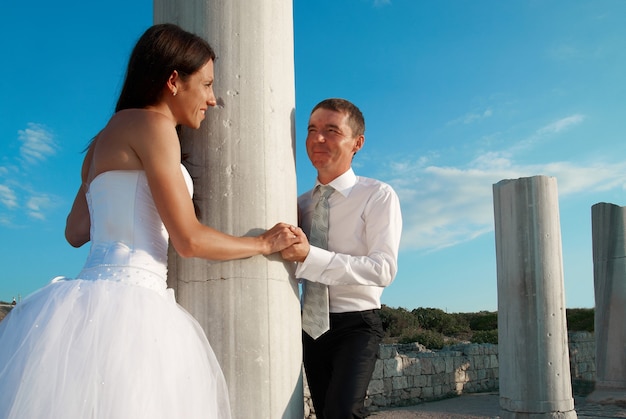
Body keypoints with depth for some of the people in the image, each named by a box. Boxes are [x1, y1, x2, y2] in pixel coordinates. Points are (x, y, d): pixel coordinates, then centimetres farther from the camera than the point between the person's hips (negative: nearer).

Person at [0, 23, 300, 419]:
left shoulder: (106, 138, 21)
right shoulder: (151, 123, -6)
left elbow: (76, 232, 27)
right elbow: (189, 239, -10)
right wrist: (265, 243, 6)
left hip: (97, 295, 9)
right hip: (123, 300, -9)